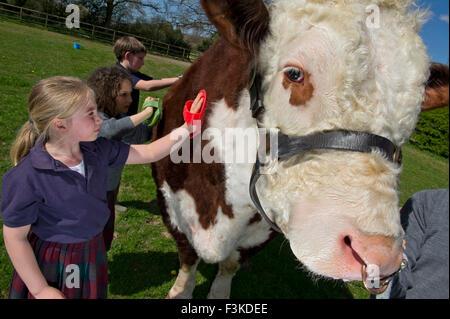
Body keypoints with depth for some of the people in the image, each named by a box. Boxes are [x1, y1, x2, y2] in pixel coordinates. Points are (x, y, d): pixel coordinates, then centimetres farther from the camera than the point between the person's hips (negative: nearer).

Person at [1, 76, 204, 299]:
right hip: (53, 265, -5)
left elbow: (147, 153, -2)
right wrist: (41, 290, -12)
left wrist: (186, 129, -10)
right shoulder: (27, 177, -27)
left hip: (93, 252, 6)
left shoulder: (98, 150, -10)